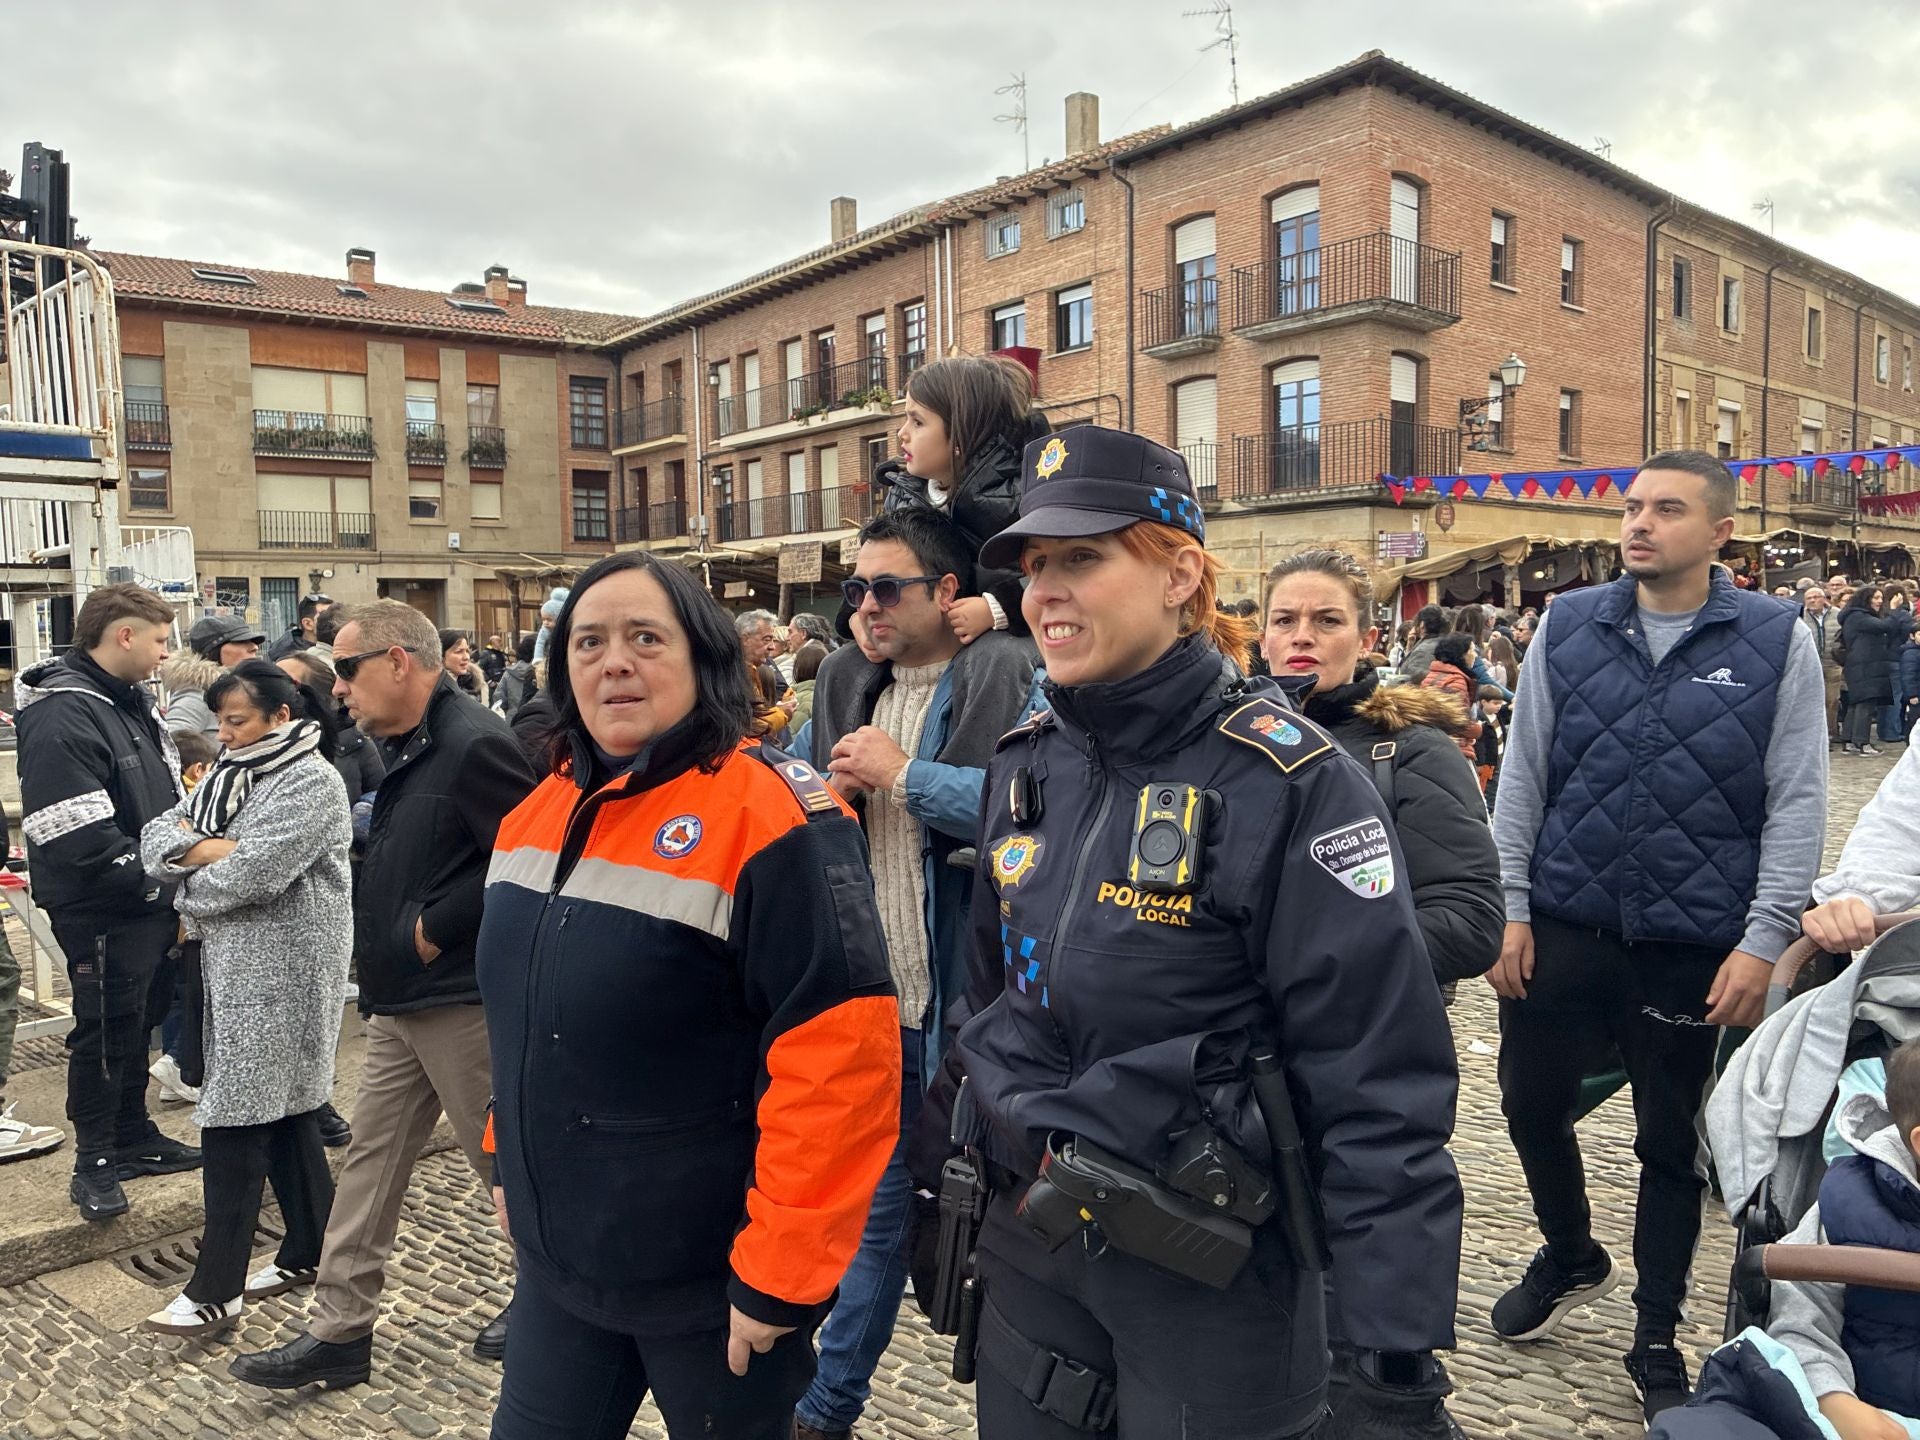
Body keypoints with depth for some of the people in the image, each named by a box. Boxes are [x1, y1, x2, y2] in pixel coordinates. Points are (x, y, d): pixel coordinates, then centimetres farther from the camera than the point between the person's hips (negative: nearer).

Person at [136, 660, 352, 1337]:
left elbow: (253, 873, -23)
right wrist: (202, 848, -14)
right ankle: (309, 1250, 26)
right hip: (237, 965, 9)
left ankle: (215, 1291, 1)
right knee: (284, 1108, 15)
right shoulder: (230, 775, 15)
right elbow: (156, 838, 6)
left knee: (236, 1118, -6)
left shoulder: (311, 781, -13)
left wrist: (190, 884, -5)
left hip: (282, 971, -9)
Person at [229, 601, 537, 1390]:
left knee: (503, 1158, 7)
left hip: (461, 999, -10)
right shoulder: (410, 748, 11)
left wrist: (437, 927, -20)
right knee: (371, 1157, 14)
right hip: (401, 999, 10)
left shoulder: (472, 743, -20)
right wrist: (376, 936, 10)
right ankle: (340, 1330, 25)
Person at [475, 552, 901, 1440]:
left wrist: (781, 1271, -21)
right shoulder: (541, 814, 5)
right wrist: (512, 1163, 19)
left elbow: (839, 1055, -24)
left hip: (713, 1280, -6)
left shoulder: (769, 815, -20)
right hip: (557, 1260, 7)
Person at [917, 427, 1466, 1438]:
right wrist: (933, 1168, 16)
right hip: (1026, 1250, 6)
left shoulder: (1288, 782, -18)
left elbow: (1381, 1092, -18)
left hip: (1211, 1278, -5)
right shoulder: (1023, 763, 0)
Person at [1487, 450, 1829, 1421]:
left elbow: (1797, 802, -4)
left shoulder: (1775, 640, -3)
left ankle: (1656, 1338, 33)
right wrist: (1509, 908, -2)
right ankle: (1571, 1258, 43)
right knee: (1531, 1107, 14)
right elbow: (1522, 775, 3)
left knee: (1672, 1145, 12)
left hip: (1697, 948, -2)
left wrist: (1763, 942, -10)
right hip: (1561, 930, 2)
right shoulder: (1568, 626, 1)